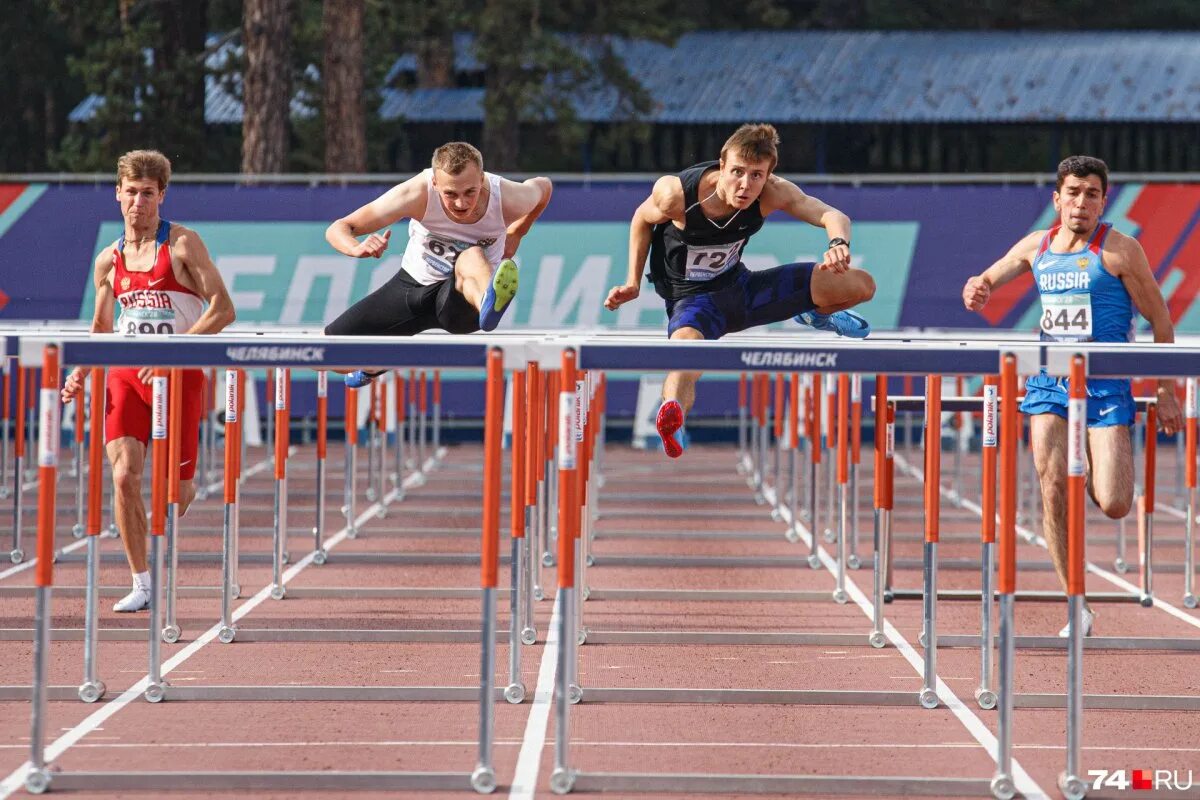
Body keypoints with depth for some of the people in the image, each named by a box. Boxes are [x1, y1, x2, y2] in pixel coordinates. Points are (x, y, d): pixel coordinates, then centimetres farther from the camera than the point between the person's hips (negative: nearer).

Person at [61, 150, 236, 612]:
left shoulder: (182, 244, -5)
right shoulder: (109, 261, 8)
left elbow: (223, 309, -10)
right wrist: (81, 371, 3)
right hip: (126, 375, 3)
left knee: (176, 490, 0)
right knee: (124, 476, -15)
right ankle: (141, 585, -5)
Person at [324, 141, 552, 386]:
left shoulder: (508, 199, -21)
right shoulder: (417, 195, -25)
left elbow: (543, 187, 6)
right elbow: (338, 229, -22)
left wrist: (515, 235, 7)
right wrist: (357, 248, -44)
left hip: (461, 299, -2)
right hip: (413, 284, 2)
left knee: (472, 256, -38)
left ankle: (488, 303, -73)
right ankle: (374, 368, 33)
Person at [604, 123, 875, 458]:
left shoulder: (772, 193, -21)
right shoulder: (676, 194, -26)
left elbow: (833, 216, -31)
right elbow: (642, 220, -4)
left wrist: (838, 244, -54)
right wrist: (633, 283, -6)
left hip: (740, 287, 4)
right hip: (692, 301, -4)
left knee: (861, 285, 0)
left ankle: (816, 315, 32)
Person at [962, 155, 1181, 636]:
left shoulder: (1119, 250, -6)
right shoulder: (1036, 247, 8)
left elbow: (1159, 318, -1)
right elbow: (988, 279, 20)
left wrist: (1167, 392, -2)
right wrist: (977, 288, -7)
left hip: (1105, 385, -4)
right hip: (1048, 382, 4)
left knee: (1113, 506, -11)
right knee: (1052, 489, -9)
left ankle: (1093, 470, 28)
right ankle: (1077, 607, 0)